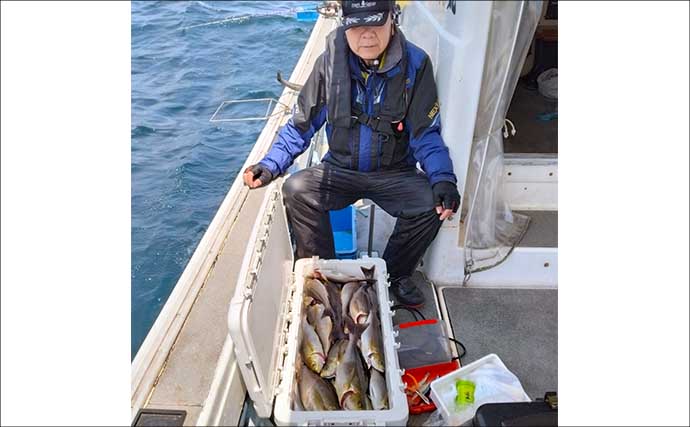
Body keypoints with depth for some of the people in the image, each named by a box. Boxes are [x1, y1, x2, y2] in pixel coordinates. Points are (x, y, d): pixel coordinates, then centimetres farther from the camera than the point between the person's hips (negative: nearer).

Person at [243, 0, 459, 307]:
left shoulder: (415, 65, -12)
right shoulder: (330, 63, -10)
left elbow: (426, 134, -9)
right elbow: (301, 125, -2)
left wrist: (443, 179, -26)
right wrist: (270, 164, -15)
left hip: (394, 173, 0)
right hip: (340, 170, 1)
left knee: (431, 206, -25)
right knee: (296, 190, -24)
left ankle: (396, 275, 4)